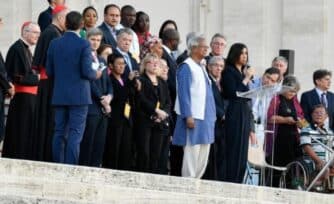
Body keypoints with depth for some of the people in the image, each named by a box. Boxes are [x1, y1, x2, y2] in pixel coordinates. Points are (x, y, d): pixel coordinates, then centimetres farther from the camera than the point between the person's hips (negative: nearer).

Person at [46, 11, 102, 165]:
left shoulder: (54, 43, 3)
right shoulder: (83, 45, -10)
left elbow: (49, 71, 6)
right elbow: (87, 71, -14)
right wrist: (96, 75, 7)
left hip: (59, 96, 4)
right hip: (79, 96, -4)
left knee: (59, 133, 9)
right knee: (75, 133, -3)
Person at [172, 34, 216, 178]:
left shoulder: (201, 68, 18)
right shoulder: (186, 67, -7)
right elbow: (183, 93, -13)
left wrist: (213, 116, 16)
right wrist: (188, 116, -20)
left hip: (206, 118, 9)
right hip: (193, 117, -9)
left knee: (203, 155, 8)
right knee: (192, 154, -8)